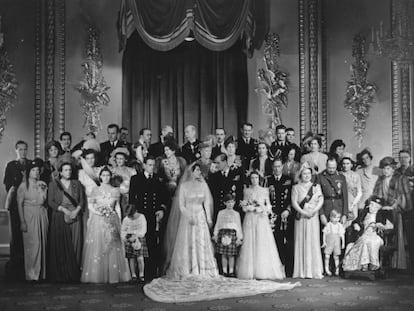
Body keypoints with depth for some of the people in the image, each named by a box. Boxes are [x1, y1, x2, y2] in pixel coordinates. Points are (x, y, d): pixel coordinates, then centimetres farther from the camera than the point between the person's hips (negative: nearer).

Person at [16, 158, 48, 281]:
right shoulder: (23, 186, -2)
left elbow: (44, 201, 8)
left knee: (42, 243, 5)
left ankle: (41, 273, 14)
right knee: (32, 244, -7)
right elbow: (20, 204, -6)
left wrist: (43, 189, -4)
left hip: (42, 216, 5)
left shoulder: (42, 184, 11)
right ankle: (31, 274, 0)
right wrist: (22, 221, -11)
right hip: (29, 216, -4)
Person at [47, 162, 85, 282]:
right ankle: (60, 275, -4)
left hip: (75, 216, 2)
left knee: (75, 244, -4)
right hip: (59, 217, -2)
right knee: (60, 245, -6)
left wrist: (76, 210, -9)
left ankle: (74, 274, -1)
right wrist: (64, 210, -11)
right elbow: (51, 202, 0)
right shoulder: (53, 184, 8)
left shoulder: (77, 184, 15)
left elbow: (82, 200, 9)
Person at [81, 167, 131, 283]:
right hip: (97, 220, 0)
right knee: (97, 246, -5)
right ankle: (97, 275, -1)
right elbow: (90, 205, 8)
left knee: (112, 247, -3)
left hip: (112, 220, 0)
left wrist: (119, 222, 3)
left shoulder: (115, 190, 9)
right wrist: (97, 211, -9)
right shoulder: (95, 190, 8)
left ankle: (113, 275, 0)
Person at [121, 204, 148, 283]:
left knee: (140, 258, -10)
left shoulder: (141, 217, -7)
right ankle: (133, 276, 11)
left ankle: (141, 275, 4)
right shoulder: (126, 219, 0)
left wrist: (135, 236, -26)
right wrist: (124, 237, -14)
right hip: (129, 240, 2)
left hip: (139, 239, -2)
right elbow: (123, 230, 6)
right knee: (131, 259, 0)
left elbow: (143, 230, -13)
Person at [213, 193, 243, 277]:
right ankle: (224, 271, 6)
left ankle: (231, 271, 2)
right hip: (223, 233, 1)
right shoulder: (221, 213, 12)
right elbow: (217, 224, 13)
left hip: (232, 233, -1)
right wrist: (215, 235, 5)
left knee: (231, 254, -3)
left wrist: (239, 238, 3)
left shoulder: (236, 214, 11)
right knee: (223, 254, 0)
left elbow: (239, 226, 10)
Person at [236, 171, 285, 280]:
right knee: (249, 243, -5)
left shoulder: (264, 190, 10)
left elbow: (268, 206, 9)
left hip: (262, 219, 0)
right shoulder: (246, 191, 11)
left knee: (263, 243, -7)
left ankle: (263, 272, -7)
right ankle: (249, 272, -5)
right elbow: (244, 207, 5)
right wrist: (257, 208, -7)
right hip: (250, 219, 1)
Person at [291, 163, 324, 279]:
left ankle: (315, 271, -1)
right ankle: (302, 271, -1)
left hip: (313, 217, 1)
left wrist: (313, 211, -13)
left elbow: (321, 200, 2)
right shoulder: (296, 187, 8)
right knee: (301, 242, -2)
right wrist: (303, 212, -13)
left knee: (313, 242, -3)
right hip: (301, 217, -1)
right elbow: (294, 202, -1)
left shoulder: (316, 186, 12)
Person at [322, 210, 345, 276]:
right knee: (327, 255, -2)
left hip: (337, 243, 2)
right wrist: (324, 242, -4)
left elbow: (342, 235, 9)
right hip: (329, 243, -2)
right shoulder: (328, 225, -4)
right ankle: (327, 269, 8)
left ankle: (337, 270, 12)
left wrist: (343, 243, 7)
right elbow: (324, 234, 0)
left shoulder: (340, 225, 4)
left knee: (336, 256, 5)